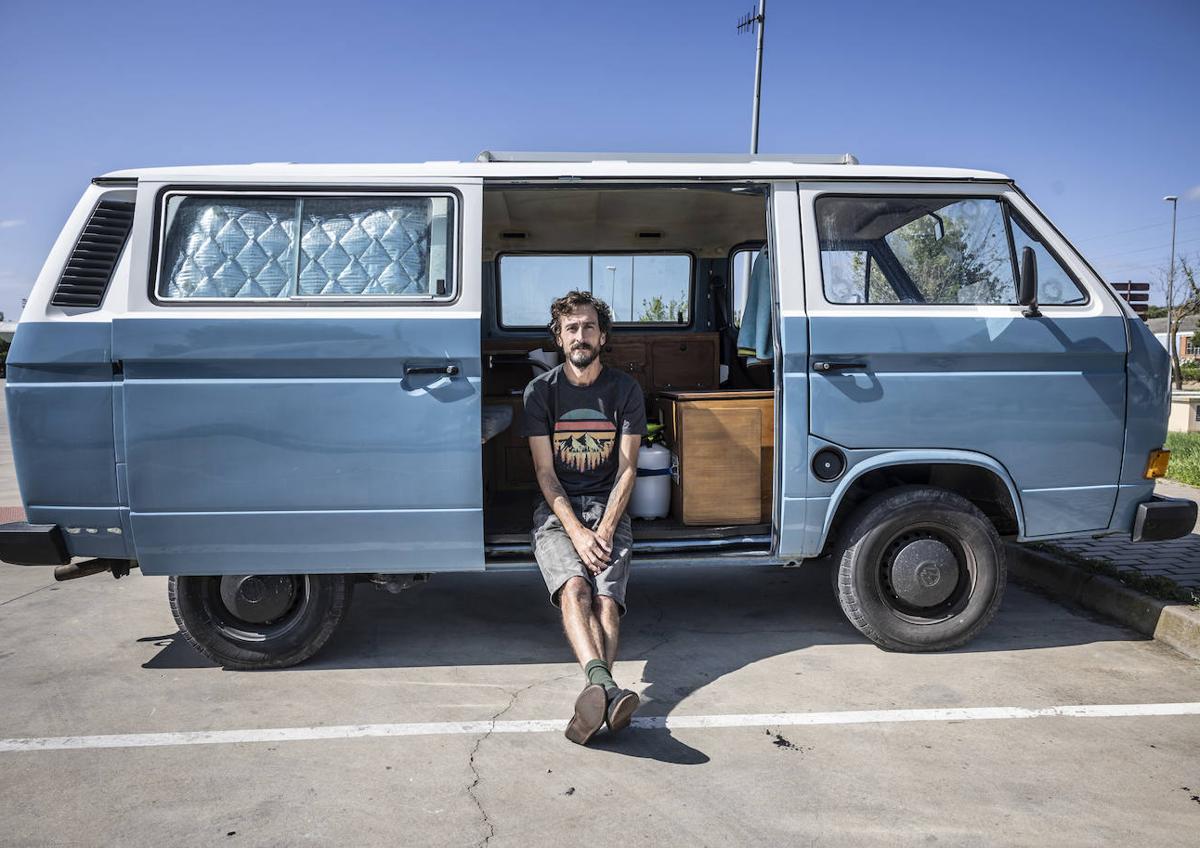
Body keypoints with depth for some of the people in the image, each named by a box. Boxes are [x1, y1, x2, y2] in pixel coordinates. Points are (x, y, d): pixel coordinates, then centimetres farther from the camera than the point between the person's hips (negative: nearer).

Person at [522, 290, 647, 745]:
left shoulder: (625, 389, 6)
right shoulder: (541, 390, 4)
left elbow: (627, 469, 2)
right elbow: (545, 471, -2)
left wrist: (605, 528, -13)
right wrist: (577, 532, -15)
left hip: (608, 507, 1)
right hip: (557, 510, -1)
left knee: (606, 600, -25)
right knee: (574, 588, -30)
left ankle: (595, 698, -40)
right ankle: (607, 689, -49)